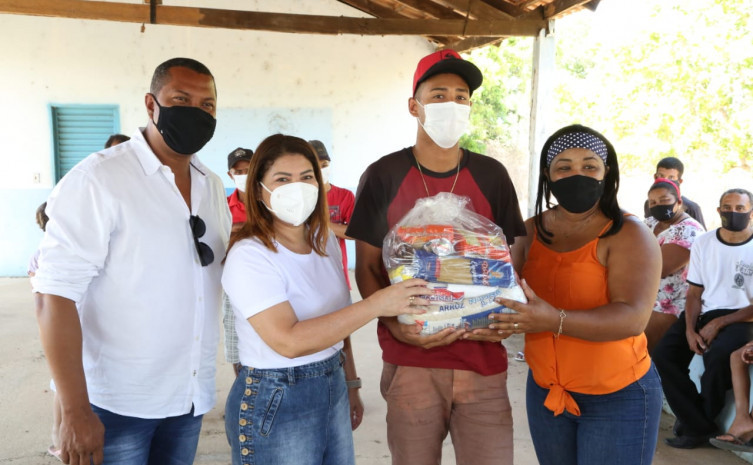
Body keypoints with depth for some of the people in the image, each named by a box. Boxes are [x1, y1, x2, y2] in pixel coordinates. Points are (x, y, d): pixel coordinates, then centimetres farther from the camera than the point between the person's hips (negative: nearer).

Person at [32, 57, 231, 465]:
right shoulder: (97, 180, -14)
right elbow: (56, 297, -17)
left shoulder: (213, 187, 6)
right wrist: (75, 411, -19)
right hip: (117, 401, -5)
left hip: (191, 396, 6)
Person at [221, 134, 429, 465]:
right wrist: (375, 305, -29)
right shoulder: (249, 255, -18)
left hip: (333, 389, 7)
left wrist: (350, 384, 13)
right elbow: (289, 341, -28)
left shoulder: (325, 239, 4)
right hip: (275, 403, -6)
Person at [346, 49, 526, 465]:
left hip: (483, 359, 2)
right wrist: (395, 326, -16)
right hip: (409, 363, -1)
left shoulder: (491, 176, 3)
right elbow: (367, 269, 0)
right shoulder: (383, 176, -2)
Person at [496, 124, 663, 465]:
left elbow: (633, 318, -25)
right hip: (545, 391, 5)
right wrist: (496, 319, -20)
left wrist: (556, 321, -38)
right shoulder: (532, 231, 1)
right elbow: (506, 293, 3)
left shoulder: (629, 235, -14)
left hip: (618, 397, -4)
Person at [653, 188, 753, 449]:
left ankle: (695, 421, -8)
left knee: (717, 356, -34)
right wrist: (690, 329, -9)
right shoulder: (703, 244, 7)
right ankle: (701, 428, -10)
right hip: (704, 313, 4)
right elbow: (694, 293, 7)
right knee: (663, 355, -19)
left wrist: (718, 323, -16)